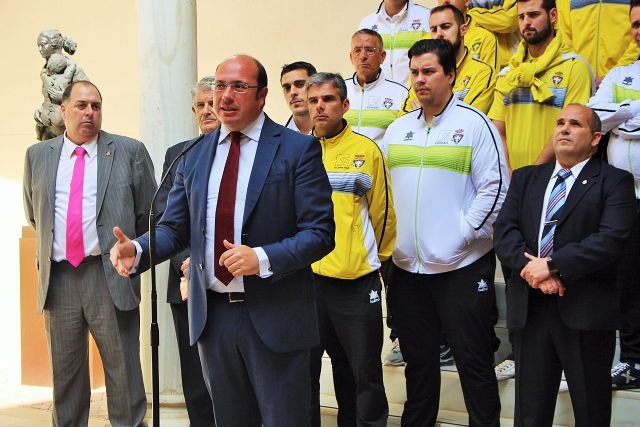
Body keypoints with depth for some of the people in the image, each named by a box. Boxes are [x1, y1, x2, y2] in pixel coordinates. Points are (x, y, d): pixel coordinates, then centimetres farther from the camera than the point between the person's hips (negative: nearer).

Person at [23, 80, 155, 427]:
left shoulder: (130, 151, 2)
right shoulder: (38, 156, 10)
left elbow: (149, 213, 6)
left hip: (111, 278, -2)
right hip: (58, 278, 3)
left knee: (123, 370, 2)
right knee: (65, 374, 12)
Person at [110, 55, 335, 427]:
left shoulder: (299, 150, -6)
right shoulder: (194, 156, 9)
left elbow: (320, 232, -10)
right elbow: (174, 229, 11)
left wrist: (263, 259, -24)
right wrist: (137, 250, -10)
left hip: (273, 316, -4)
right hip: (212, 313, 5)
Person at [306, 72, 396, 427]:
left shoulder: (367, 150, 0)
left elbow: (382, 212, 5)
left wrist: (377, 258, 11)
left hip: (357, 279, -1)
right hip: (305, 277, 2)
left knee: (364, 370, 6)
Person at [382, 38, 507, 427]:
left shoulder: (474, 124, -5)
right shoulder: (398, 129, 12)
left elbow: (495, 188, -9)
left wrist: (464, 232, -14)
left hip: (462, 264, -5)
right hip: (407, 265, 5)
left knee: (473, 359, 2)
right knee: (418, 358, 16)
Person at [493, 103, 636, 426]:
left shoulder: (614, 181, 0)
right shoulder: (525, 178, 15)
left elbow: (612, 239, -14)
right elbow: (503, 229, 3)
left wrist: (552, 265, -18)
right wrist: (529, 267, -15)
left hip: (585, 312, -3)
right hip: (529, 309, 4)